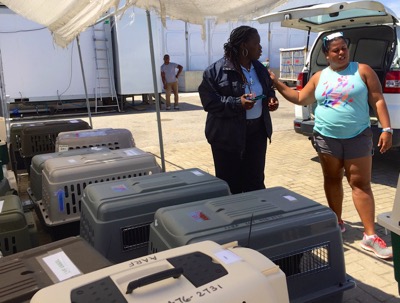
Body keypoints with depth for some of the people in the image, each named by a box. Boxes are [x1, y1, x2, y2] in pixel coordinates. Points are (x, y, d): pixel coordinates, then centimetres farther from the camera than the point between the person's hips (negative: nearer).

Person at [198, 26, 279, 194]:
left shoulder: (260, 69, 9)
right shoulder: (216, 70, -13)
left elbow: (268, 91, 23)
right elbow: (209, 101, -15)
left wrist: (271, 99, 0)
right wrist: (237, 103, -26)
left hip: (257, 131, 6)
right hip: (228, 134, -6)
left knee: (256, 181, 13)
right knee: (230, 184, 4)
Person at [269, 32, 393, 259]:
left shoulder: (362, 70, -1)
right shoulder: (319, 77, 6)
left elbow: (378, 100, -3)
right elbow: (300, 99, 13)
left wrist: (387, 129, -11)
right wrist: (277, 83, 9)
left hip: (358, 138, -3)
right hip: (326, 138, 3)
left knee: (361, 183, -3)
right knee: (332, 180, 12)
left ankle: (370, 235, 0)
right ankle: (338, 221, 29)